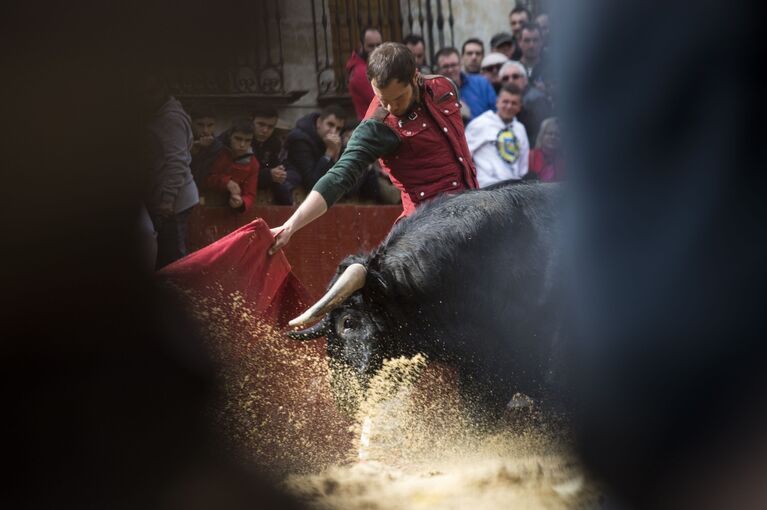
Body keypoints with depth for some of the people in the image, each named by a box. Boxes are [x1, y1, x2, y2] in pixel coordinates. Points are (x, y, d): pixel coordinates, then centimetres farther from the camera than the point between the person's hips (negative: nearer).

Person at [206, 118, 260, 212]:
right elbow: (207, 180, -3)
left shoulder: (252, 164, 0)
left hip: (233, 210, 0)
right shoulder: (219, 153, -1)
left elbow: (249, 196, -4)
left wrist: (241, 203, -26)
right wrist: (226, 182, -21)